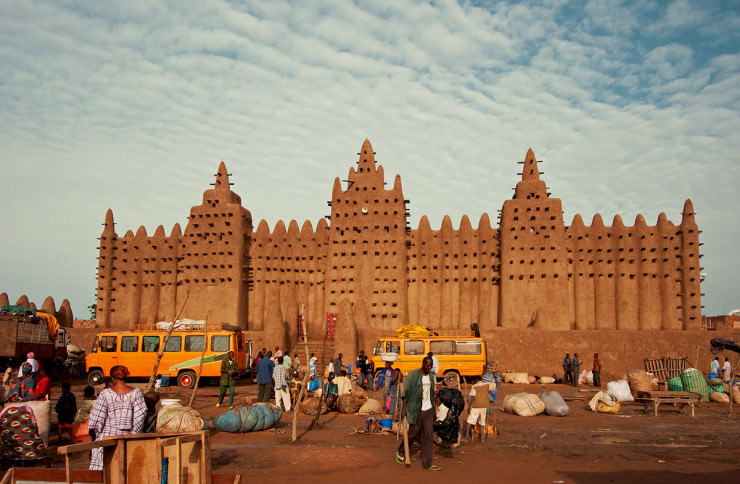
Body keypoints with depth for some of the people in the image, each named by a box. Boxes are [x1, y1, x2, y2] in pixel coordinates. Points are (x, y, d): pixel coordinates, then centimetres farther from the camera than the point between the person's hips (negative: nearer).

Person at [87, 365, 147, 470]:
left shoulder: (106, 393, -5)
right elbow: (141, 414, -3)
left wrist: (94, 434, 8)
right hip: (126, 437, 2)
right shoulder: (135, 392, 1)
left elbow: (97, 417, -5)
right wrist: (134, 434, 5)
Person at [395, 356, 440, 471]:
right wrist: (404, 408, -15)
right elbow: (406, 392, -10)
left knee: (428, 436, 2)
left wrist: (433, 411, 17)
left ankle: (427, 464, 7)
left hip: (428, 410, 5)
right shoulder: (413, 374, -9)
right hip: (416, 410, -5)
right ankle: (400, 451, 32)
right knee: (413, 433, 4)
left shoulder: (431, 376, 9)